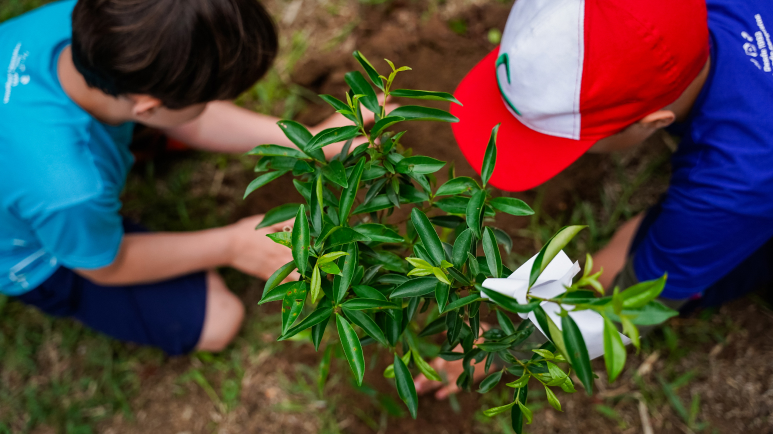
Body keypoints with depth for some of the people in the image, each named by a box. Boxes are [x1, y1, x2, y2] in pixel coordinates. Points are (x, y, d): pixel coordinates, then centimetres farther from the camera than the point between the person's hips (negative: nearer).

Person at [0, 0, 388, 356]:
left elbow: (187, 121, -13)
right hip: (42, 263, -5)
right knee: (217, 322, 3)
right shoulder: (70, 192, -49)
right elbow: (104, 266, -22)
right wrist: (230, 246, -15)